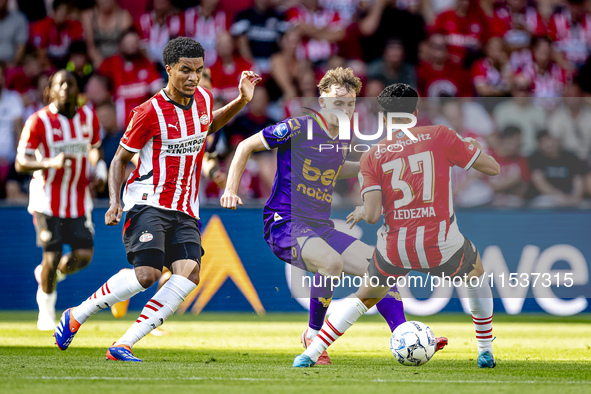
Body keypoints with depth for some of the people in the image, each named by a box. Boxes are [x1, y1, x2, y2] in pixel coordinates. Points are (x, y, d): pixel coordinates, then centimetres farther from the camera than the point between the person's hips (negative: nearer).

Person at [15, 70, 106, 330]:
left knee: (83, 255, -5)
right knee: (51, 256, -4)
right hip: (47, 198, -4)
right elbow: (21, 163, -13)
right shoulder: (38, 121, -11)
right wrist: (51, 163, -30)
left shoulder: (88, 118, 3)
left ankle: (49, 274, 28)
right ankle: (46, 312, 18)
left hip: (79, 199, 4)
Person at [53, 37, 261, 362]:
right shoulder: (150, 112, -11)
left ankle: (122, 346, -15)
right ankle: (74, 317, -1)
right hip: (148, 203, -6)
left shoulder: (203, 98, 7)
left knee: (189, 274, -17)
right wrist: (114, 201, -14)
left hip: (185, 211, 6)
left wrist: (242, 100, 18)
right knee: (146, 274, -24)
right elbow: (121, 158, 0)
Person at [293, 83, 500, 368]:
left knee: (363, 297, 26)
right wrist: (472, 147, 23)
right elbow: (493, 168, 2)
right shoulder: (440, 136, -4)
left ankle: (310, 355, 18)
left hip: (394, 248, 1)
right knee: (476, 273, 33)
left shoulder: (372, 157, -1)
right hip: (442, 247, -1)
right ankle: (486, 352, 31)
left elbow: (372, 215, -10)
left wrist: (361, 212, 14)